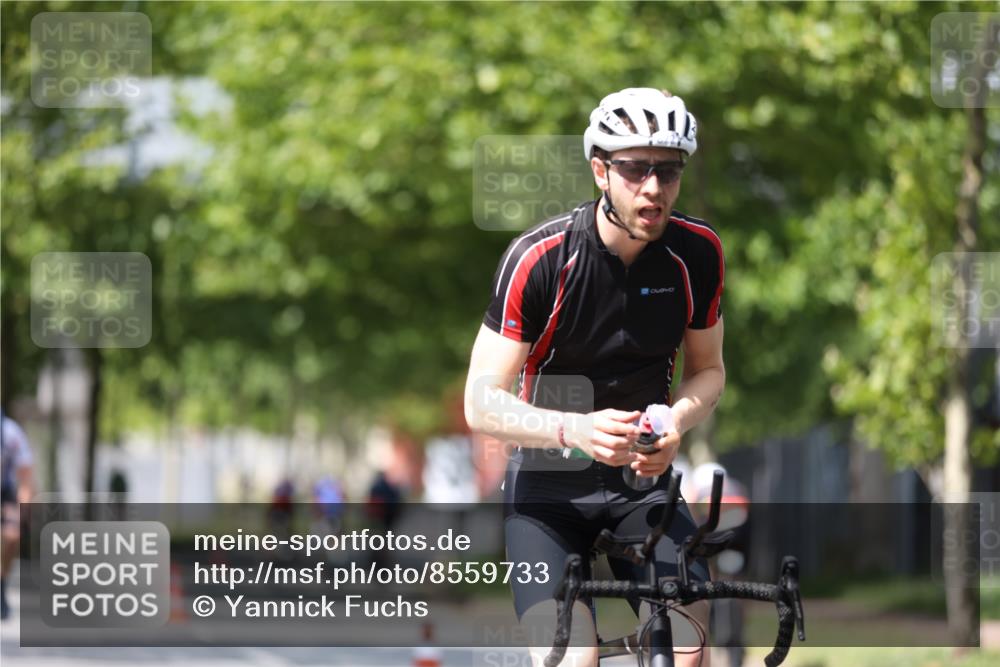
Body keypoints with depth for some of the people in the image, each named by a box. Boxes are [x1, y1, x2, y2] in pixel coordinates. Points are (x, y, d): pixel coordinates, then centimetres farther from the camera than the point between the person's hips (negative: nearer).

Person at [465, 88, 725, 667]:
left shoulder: (698, 252, -8)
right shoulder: (539, 258, -19)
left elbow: (708, 371, 6)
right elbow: (483, 403, -18)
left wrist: (674, 422, -17)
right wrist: (575, 429, -36)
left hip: (643, 479, 3)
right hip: (550, 483, -3)